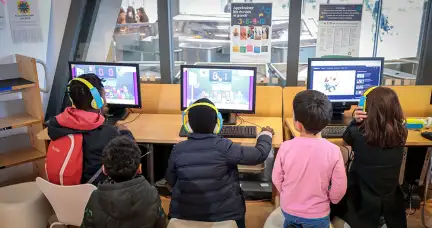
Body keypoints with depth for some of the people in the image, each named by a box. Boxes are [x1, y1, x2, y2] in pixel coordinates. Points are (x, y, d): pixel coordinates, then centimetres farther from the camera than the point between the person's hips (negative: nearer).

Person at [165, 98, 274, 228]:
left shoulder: (178, 149, -10)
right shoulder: (223, 147, -19)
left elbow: (170, 182, 4)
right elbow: (259, 155, -11)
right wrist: (266, 134, 8)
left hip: (184, 214, 2)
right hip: (224, 214, -2)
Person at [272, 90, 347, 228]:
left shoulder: (286, 147, -20)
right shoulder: (333, 151, -22)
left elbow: (277, 179, -7)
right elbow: (339, 188, -12)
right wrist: (330, 200, 9)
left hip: (288, 209, 2)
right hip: (317, 214, -2)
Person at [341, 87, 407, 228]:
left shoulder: (358, 133, -28)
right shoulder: (401, 133, -18)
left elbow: (347, 137, 0)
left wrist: (356, 121, -18)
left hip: (363, 200, -3)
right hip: (392, 199, 3)